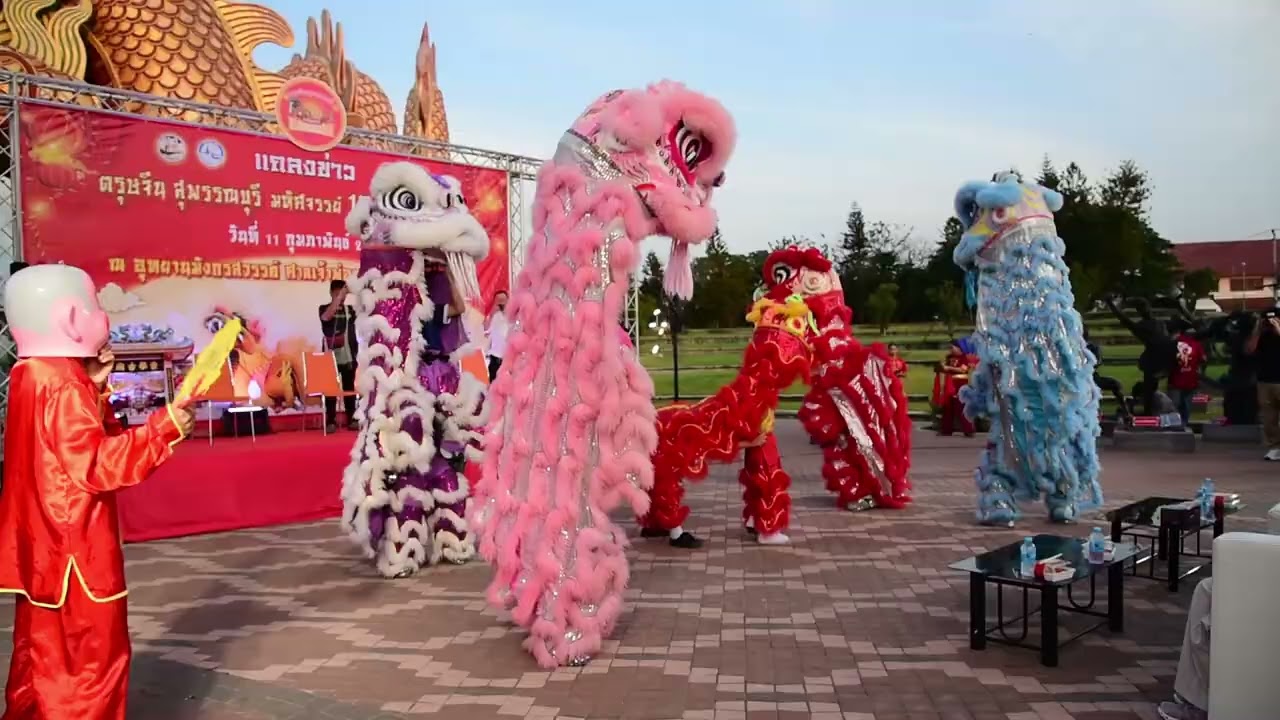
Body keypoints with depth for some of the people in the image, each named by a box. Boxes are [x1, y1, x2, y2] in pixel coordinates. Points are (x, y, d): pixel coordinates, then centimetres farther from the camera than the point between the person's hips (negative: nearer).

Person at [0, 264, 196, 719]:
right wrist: (162, 429, -26)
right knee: (91, 659, -1)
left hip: (47, 549, 10)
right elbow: (95, 464, -26)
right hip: (72, 550, -10)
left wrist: (94, 387, 7)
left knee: (44, 659, 21)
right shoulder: (63, 387, -21)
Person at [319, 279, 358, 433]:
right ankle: (331, 421, 1)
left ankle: (351, 419, 12)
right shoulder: (324, 308, 0)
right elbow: (326, 317, -23)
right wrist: (339, 297, -25)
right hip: (331, 357, -3)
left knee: (349, 388, 6)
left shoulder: (350, 310, 10)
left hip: (348, 357, 3)